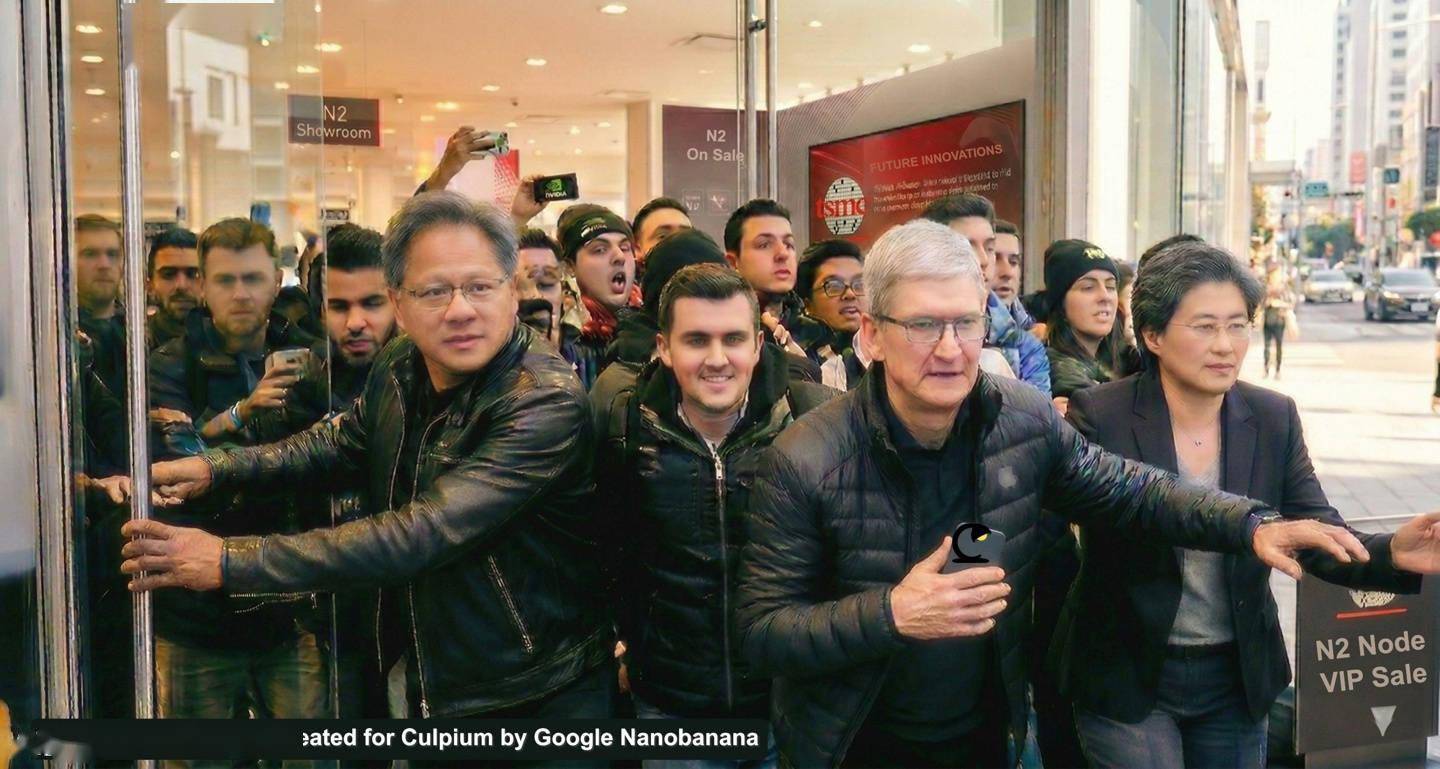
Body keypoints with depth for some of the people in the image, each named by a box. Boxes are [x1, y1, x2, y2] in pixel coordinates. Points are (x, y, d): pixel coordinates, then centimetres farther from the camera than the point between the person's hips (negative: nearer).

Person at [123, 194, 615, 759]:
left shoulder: (547, 402, -28)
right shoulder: (400, 367, -4)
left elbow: (423, 534, -34)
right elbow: (340, 439, 15)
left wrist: (230, 563, -32)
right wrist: (215, 469, 1)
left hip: (540, 692, -6)